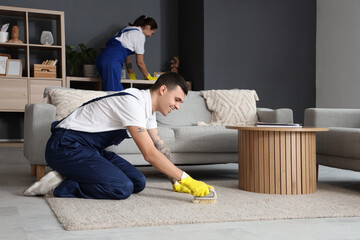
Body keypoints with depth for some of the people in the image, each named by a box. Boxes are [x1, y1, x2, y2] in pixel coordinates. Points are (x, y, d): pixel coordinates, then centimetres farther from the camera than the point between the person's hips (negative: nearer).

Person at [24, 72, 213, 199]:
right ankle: (60, 185, -12)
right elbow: (150, 154, -26)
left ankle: (73, 177, 5)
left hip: (90, 148, 10)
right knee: (122, 188, -25)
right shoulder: (133, 102, -22)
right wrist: (187, 179, -23)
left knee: (138, 183, 1)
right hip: (65, 146, -10)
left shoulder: (147, 108, 10)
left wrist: (177, 182, 7)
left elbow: (160, 147, 14)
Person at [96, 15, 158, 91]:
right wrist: (148, 77, 17)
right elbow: (140, 62, 2)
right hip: (112, 62, -9)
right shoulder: (139, 35, -1)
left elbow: (127, 56, 28)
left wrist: (132, 76, 32)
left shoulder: (128, 30, 25)